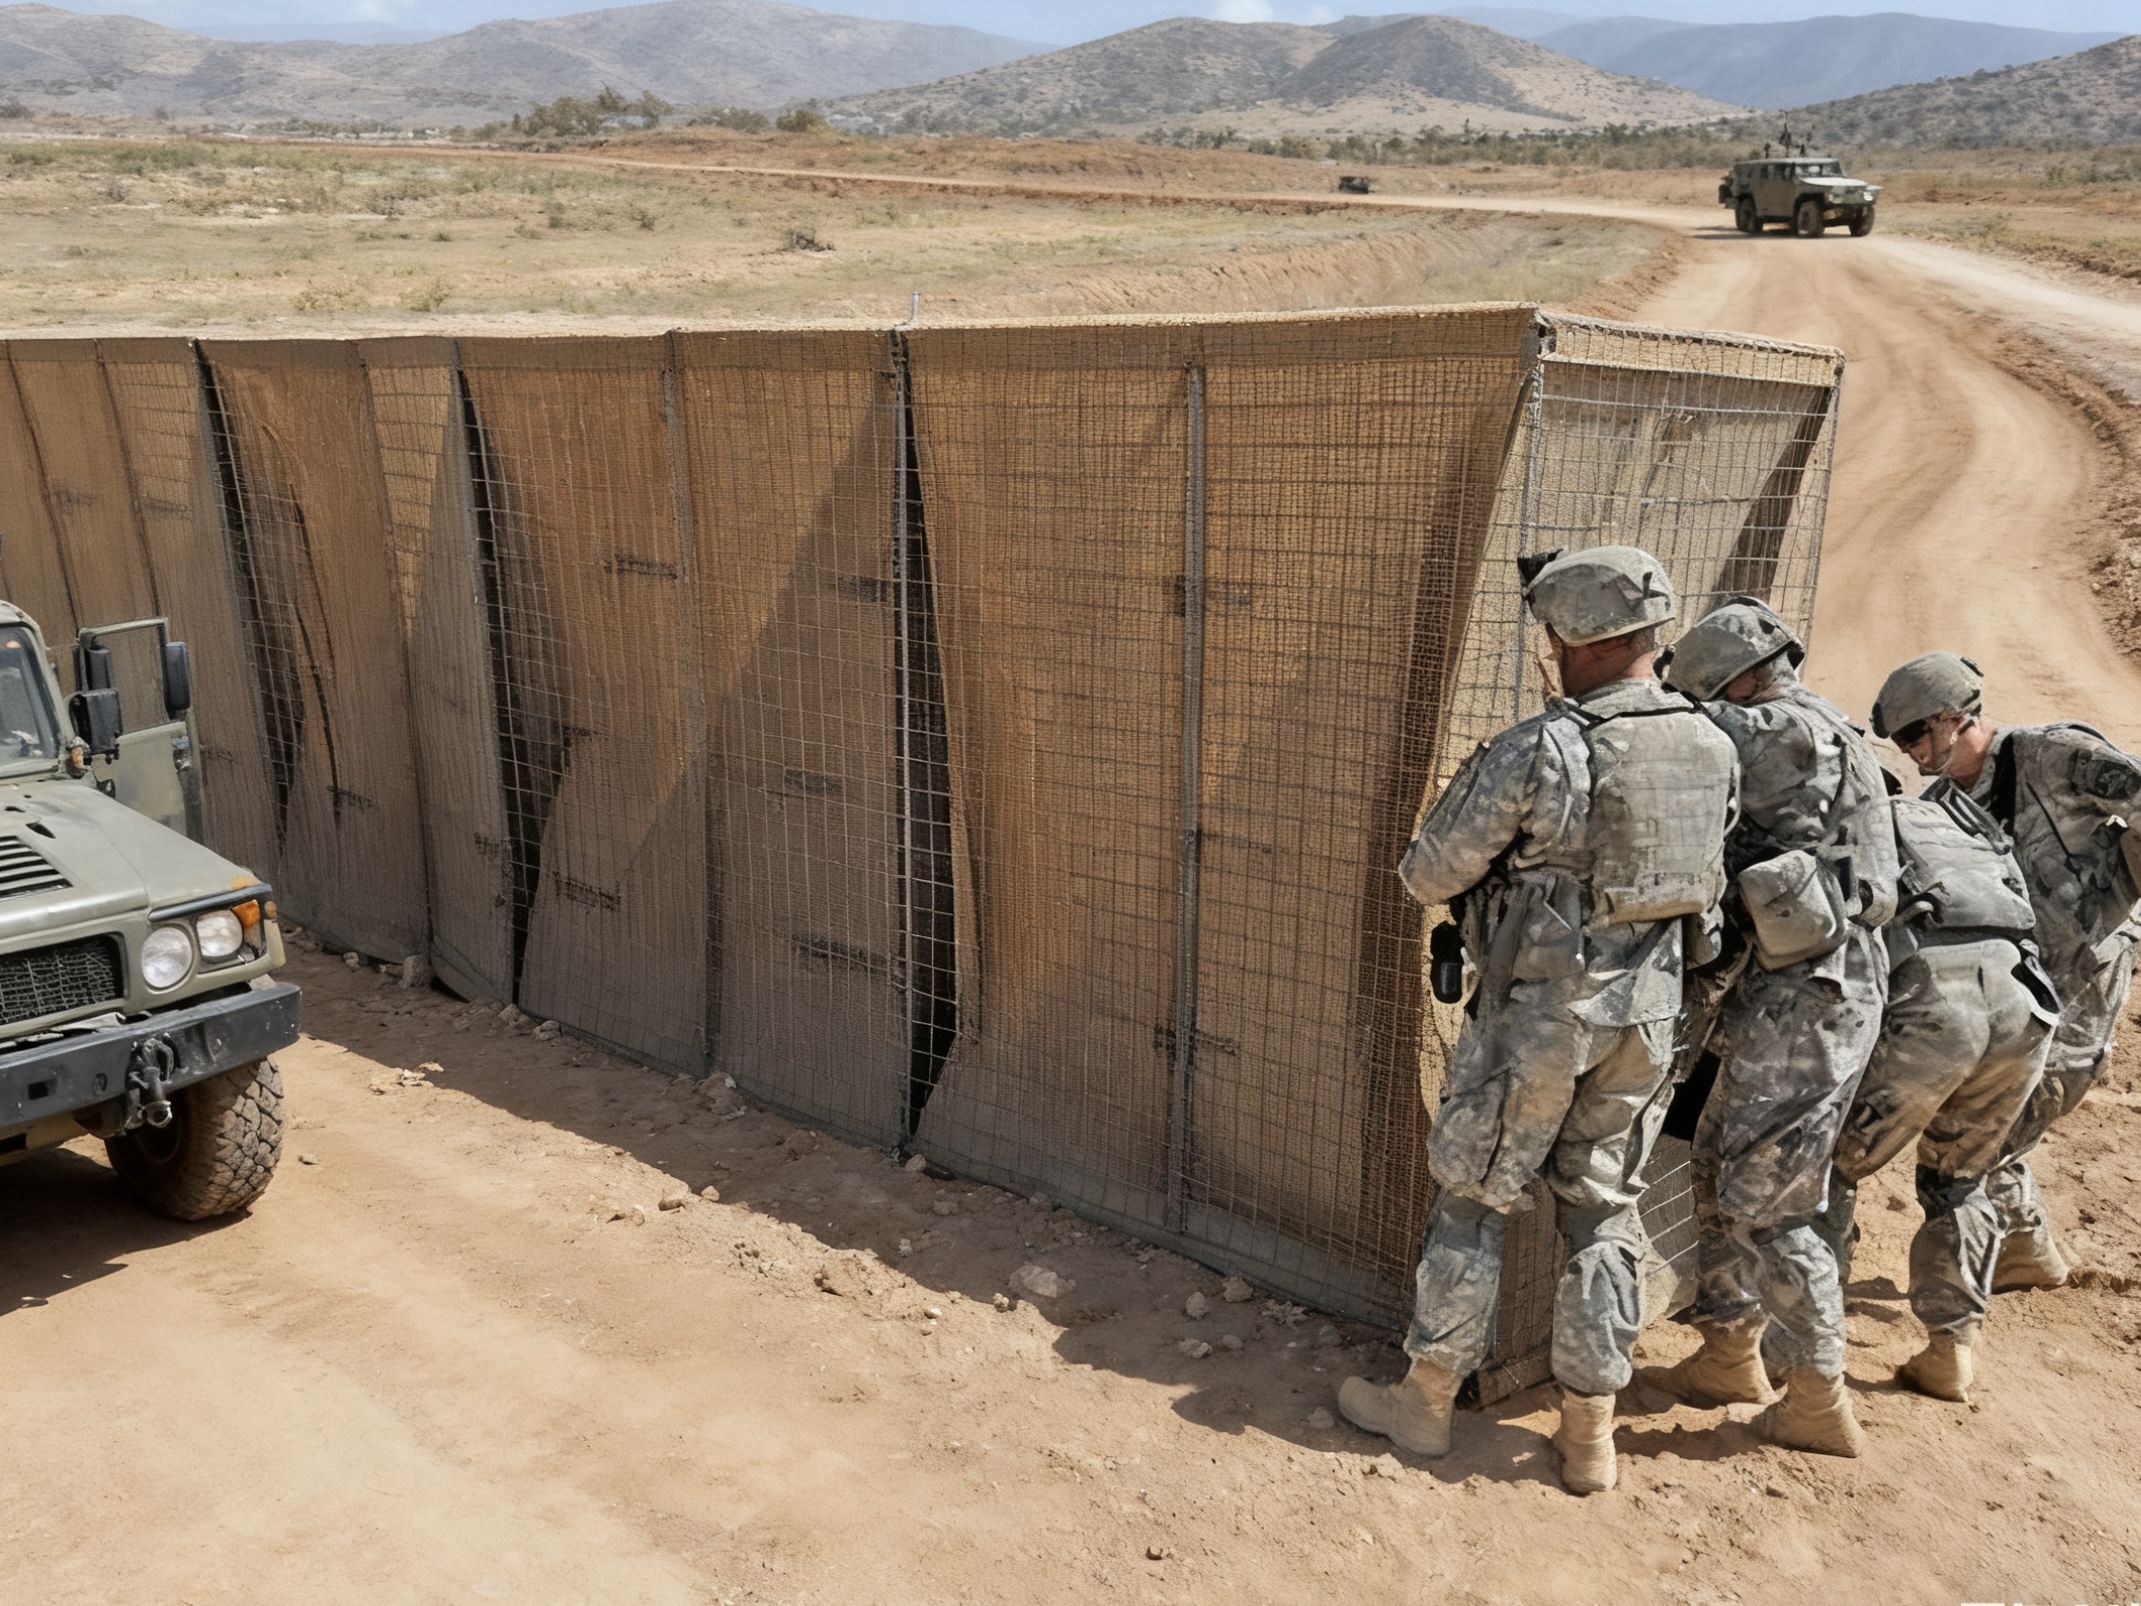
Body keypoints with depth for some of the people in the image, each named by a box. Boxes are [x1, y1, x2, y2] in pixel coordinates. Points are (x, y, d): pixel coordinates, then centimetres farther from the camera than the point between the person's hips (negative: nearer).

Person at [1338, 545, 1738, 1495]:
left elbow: (1429, 873, -12)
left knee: (1472, 1195, 9)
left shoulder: (1540, 750, -19)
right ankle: (1589, 1433, 21)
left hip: (1539, 1010, -5)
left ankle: (1425, 1402, 21)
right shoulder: (1710, 749, 1)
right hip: (1648, 1011, 6)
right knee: (1604, 1208, 15)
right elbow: (1706, 889, 13)